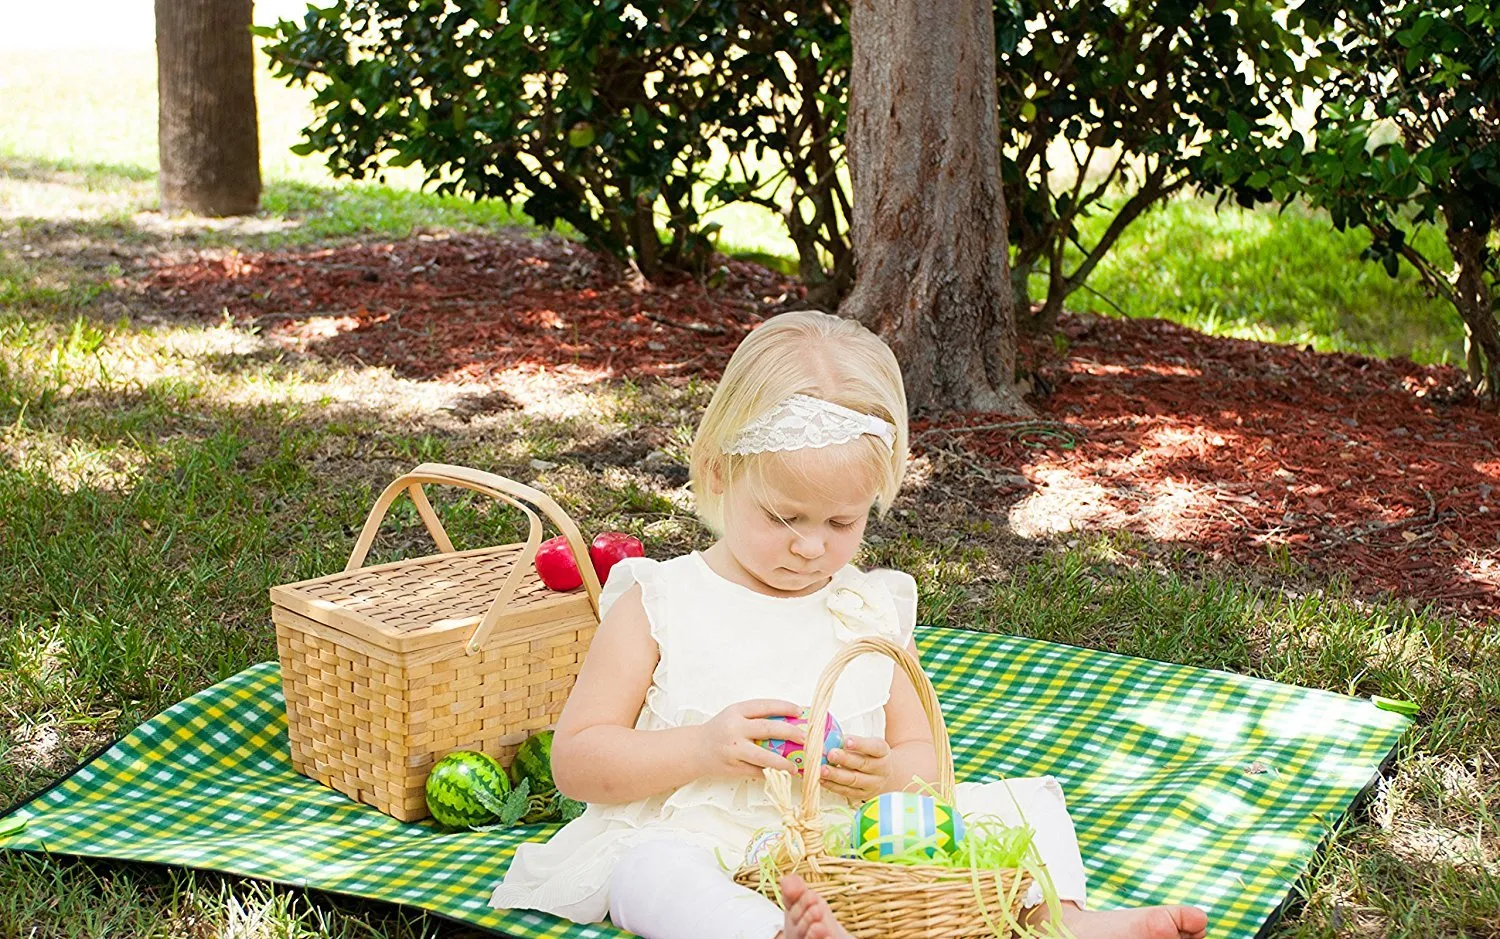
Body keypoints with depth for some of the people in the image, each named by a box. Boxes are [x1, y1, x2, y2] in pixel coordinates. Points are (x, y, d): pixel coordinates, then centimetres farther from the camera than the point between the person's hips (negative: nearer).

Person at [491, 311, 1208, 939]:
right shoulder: (657, 605, 0)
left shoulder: (873, 612, 10)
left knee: (1022, 798, -1)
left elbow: (924, 756, 16)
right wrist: (701, 749, -18)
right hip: (705, 848, -4)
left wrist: (889, 773, -10)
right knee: (649, 872, -38)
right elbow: (575, 760, -2)